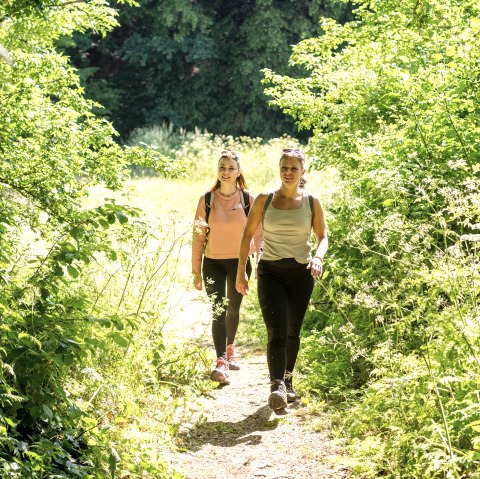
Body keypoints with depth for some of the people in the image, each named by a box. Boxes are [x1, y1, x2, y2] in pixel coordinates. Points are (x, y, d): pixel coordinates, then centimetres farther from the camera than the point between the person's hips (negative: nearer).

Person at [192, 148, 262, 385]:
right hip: (213, 262, -1)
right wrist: (196, 270, -1)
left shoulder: (248, 200, -3)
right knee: (218, 310, -12)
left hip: (240, 261, 1)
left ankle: (230, 350, 41)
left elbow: (258, 234, 0)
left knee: (233, 309, 16)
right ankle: (221, 363, -18)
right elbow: (198, 236, 0)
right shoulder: (207, 200, -3)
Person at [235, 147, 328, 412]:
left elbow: (322, 237, 8)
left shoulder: (311, 202, 2)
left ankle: (287, 381, 33)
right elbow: (248, 234, 7)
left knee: (293, 332, 14)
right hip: (271, 271, -2)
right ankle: (277, 387, -26)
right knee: (277, 332, -17)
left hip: (301, 272, 2)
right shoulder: (264, 199, 1)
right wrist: (241, 271, 3)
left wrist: (318, 257, -14)